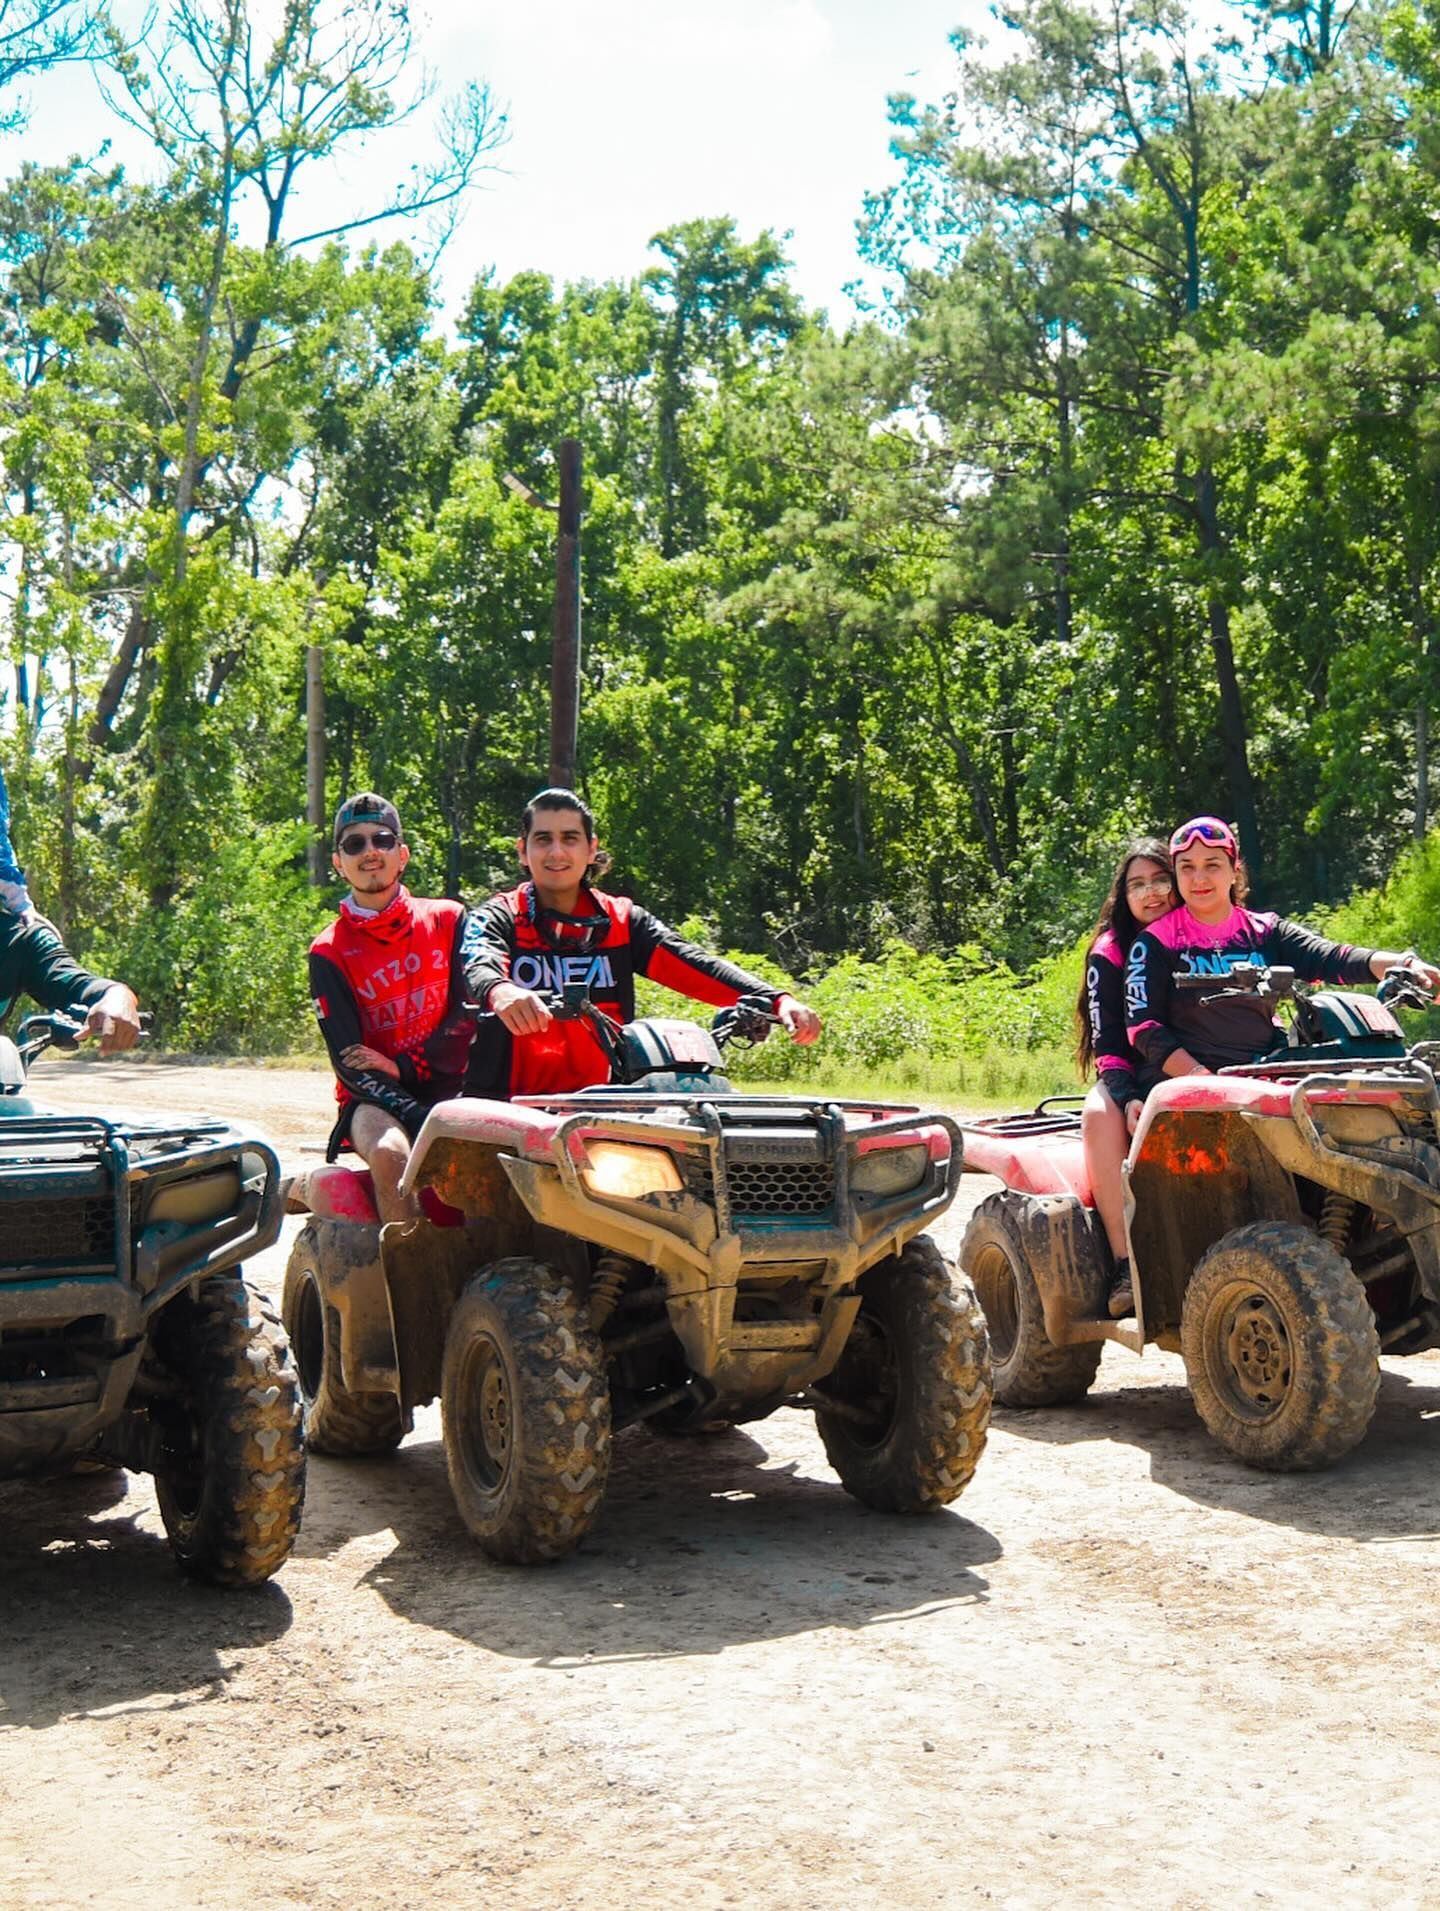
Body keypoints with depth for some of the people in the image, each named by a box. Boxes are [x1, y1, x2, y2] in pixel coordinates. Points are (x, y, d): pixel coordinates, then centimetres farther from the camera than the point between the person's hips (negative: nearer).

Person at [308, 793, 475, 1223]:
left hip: (451, 1087, 2)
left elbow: (472, 1013, 2)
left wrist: (403, 1067, -11)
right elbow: (349, 1062, -5)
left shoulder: (448, 920, 9)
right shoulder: (328, 953, 3)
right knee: (390, 1152, -36)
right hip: (374, 1099, -2)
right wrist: (420, 1118, -20)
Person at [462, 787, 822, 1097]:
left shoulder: (623, 921, 13)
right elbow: (480, 967, -16)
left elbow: (692, 965, -1)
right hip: (511, 1107, -2)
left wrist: (777, 1000, -19)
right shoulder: (500, 917, 6)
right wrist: (501, 993, -43)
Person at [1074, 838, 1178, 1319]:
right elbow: (1108, 1041, -3)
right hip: (1133, 1077, 0)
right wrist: (1128, 1097, -22)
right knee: (1100, 1113, -35)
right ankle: (1125, 1264, -37)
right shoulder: (1110, 952, 4)